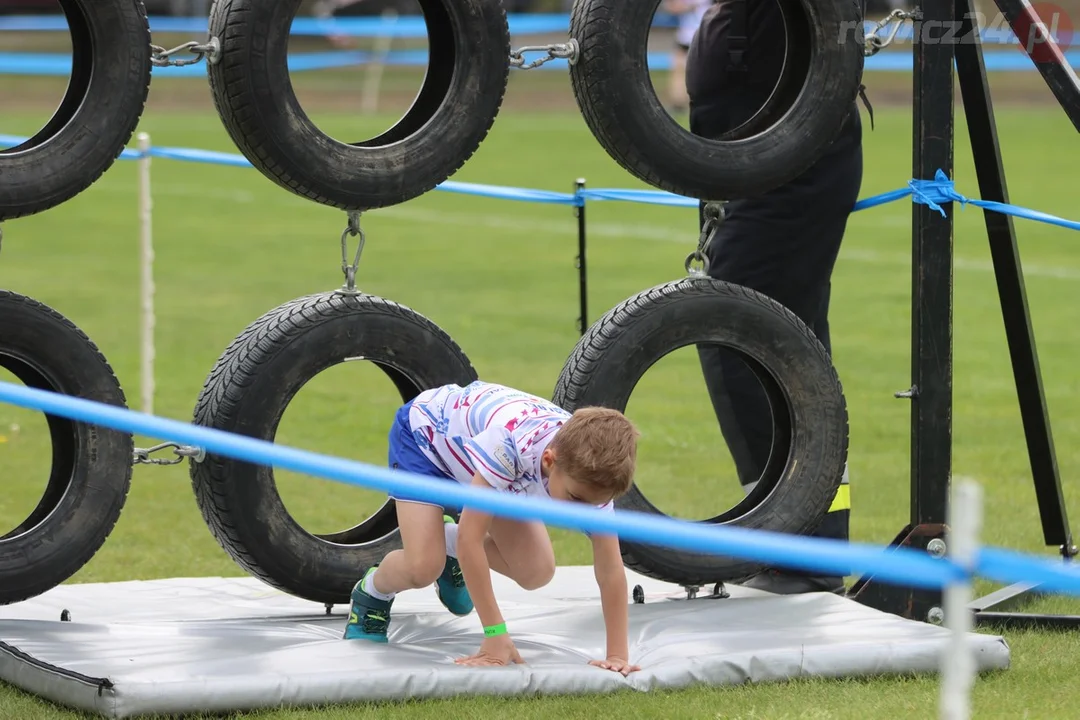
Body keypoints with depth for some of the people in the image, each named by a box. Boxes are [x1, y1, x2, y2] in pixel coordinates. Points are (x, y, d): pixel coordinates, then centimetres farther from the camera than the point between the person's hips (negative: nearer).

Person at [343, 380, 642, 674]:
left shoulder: (591, 469, -30)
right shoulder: (510, 440, -46)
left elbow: (610, 567, -25)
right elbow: (470, 538, -41)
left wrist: (618, 655, -30)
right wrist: (495, 635, -40)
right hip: (425, 431, -5)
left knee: (536, 573, -6)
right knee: (423, 568, -24)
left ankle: (449, 545, 22)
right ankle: (372, 593, 11)